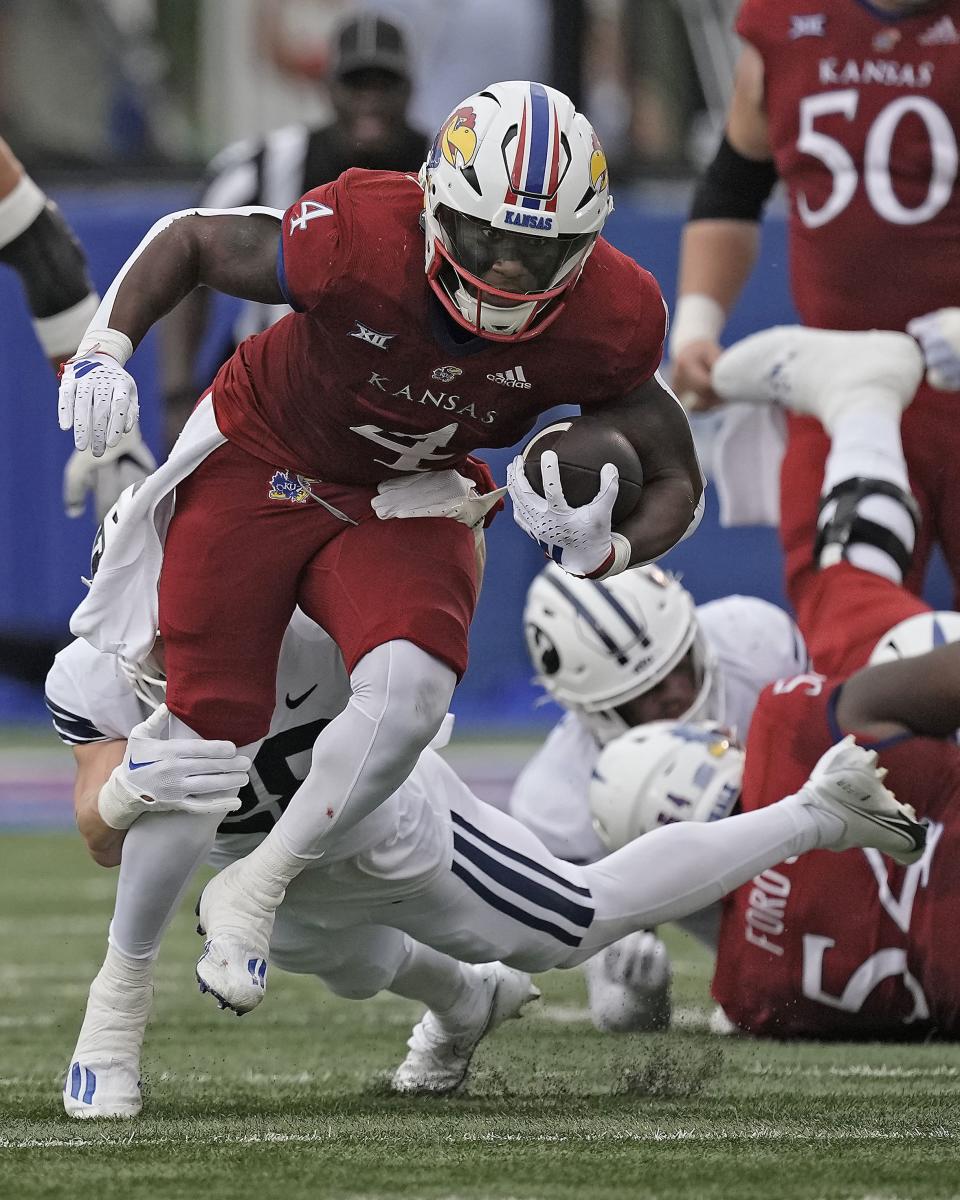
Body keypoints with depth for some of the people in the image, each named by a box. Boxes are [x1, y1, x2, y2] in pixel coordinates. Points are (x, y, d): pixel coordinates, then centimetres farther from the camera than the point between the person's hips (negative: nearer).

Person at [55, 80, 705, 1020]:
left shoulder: (606, 323, -25)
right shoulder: (360, 244, -33)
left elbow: (674, 480, -9)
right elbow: (190, 240, -12)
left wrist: (606, 549, -30)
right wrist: (106, 348, -24)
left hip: (403, 504, 1)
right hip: (262, 465, -1)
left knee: (410, 693, -26)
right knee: (206, 733, -1)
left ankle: (252, 890, -4)